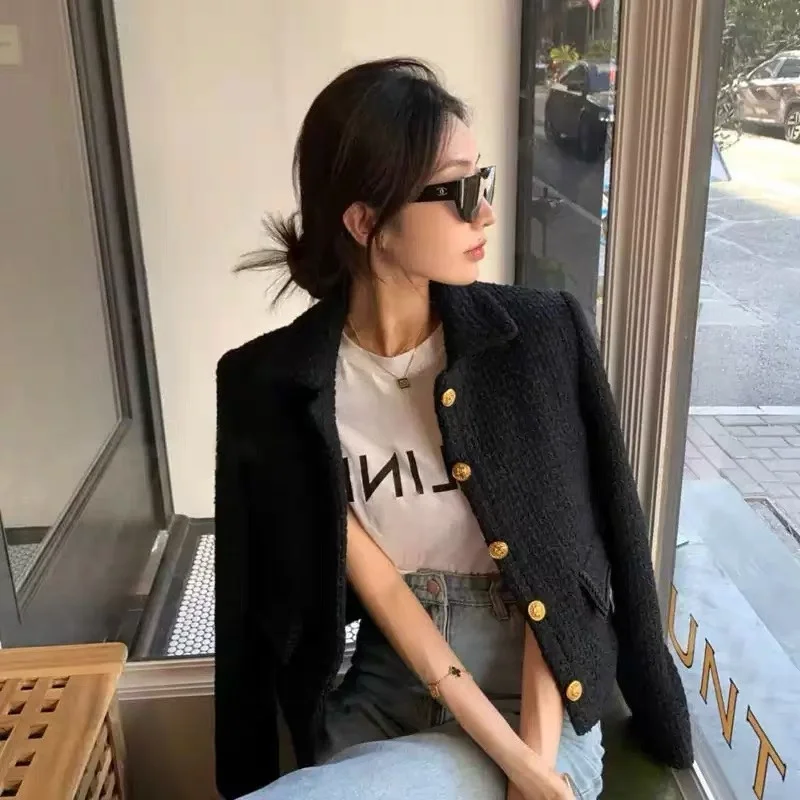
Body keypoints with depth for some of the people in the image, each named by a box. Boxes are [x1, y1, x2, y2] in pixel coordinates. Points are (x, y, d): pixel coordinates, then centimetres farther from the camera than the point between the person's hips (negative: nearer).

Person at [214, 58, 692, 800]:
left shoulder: (541, 335, -11)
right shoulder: (271, 383, -11)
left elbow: (556, 567, -9)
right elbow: (377, 586, -12)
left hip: (534, 701, -1)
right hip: (384, 691, 2)